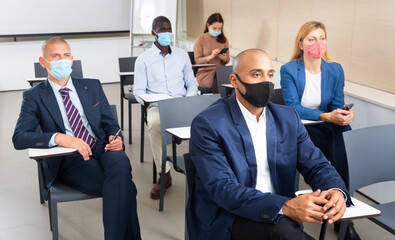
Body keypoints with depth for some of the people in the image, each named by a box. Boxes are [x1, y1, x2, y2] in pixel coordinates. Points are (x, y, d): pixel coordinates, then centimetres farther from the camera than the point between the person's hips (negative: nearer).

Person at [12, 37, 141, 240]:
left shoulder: (92, 86, 18)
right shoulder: (34, 96, 7)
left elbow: (109, 122, 17)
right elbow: (19, 138, -6)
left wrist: (115, 137, -9)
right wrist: (59, 137, -24)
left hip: (102, 149, 3)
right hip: (70, 160, -3)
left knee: (120, 161, -35)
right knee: (123, 188, -31)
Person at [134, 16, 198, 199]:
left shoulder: (182, 55, 18)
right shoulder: (144, 59, 9)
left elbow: (192, 83, 18)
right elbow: (139, 91, 5)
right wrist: (150, 101, -16)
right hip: (157, 106, -2)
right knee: (154, 124, -39)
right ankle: (164, 174, -24)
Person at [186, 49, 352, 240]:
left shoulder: (288, 118, 10)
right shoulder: (207, 124, -10)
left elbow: (316, 165, 7)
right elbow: (222, 189, -20)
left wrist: (336, 191, -18)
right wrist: (285, 206, -31)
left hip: (279, 218, 5)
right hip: (225, 222, -5)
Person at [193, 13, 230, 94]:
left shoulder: (223, 40, 14)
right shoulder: (201, 39, 1)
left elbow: (227, 60, 14)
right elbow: (197, 60, -5)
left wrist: (224, 58, -11)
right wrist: (211, 57, -21)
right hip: (204, 73, -4)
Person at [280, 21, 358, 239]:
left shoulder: (335, 70, 6)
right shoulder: (289, 70, -6)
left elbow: (337, 105, 6)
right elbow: (293, 107, -15)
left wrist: (346, 114, -20)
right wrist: (326, 116, -28)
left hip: (328, 126, 4)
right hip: (299, 128, -3)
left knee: (345, 142, -29)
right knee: (338, 150, -30)